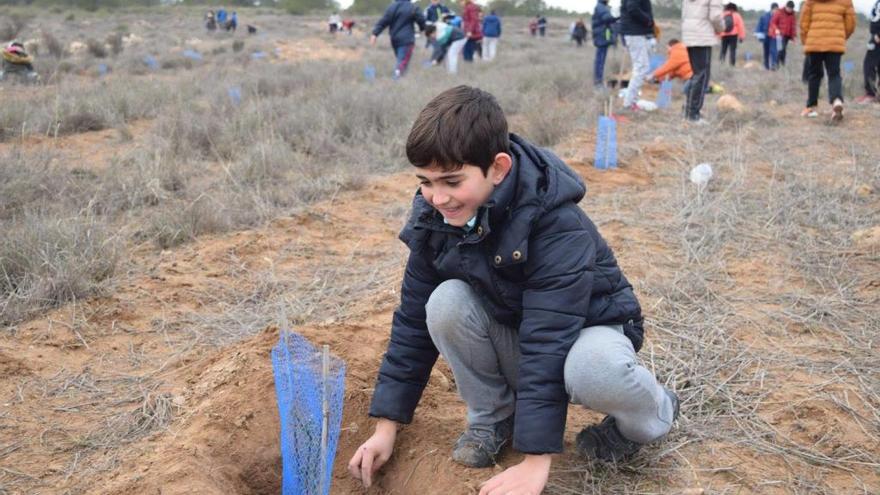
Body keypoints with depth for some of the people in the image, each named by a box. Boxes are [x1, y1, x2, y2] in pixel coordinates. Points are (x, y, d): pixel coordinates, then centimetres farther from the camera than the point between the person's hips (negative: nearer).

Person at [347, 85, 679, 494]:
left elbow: (548, 341, -35)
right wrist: (387, 425, -9)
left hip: (583, 331, -4)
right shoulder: (434, 219, -15)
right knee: (446, 303, -27)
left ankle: (653, 415, -3)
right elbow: (414, 318, -8)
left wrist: (535, 460, -36)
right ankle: (492, 417, -2)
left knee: (595, 369, -41)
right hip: (510, 336, 4)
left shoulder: (557, 224, -33)